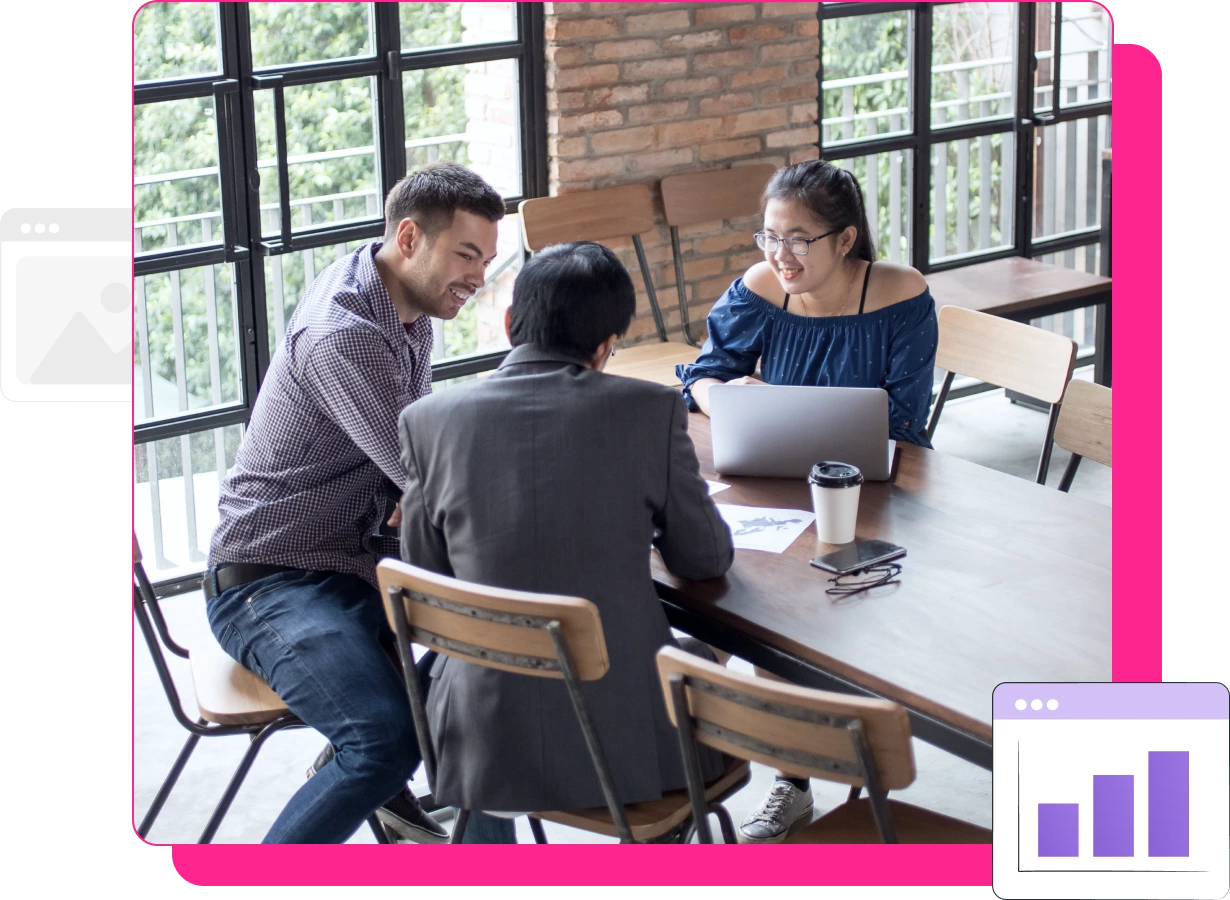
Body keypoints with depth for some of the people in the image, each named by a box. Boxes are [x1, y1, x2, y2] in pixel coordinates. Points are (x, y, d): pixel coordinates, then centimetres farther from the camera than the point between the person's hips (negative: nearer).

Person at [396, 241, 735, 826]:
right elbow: (707, 559, 3)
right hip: (627, 744, -1)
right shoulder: (649, 409, -8)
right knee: (708, 658, 31)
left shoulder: (428, 420, -5)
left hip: (485, 751, 1)